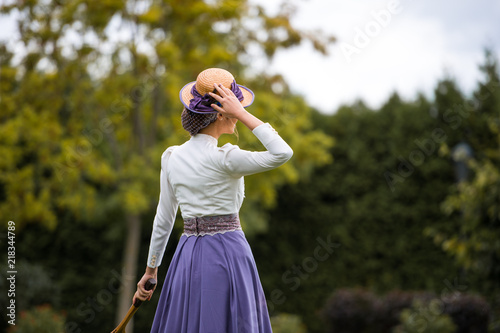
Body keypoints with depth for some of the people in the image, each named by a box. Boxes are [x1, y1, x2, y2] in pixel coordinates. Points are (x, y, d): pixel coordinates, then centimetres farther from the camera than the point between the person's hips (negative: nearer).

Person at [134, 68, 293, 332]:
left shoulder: (171, 157, 5)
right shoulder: (223, 159, -14)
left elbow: (163, 219, 11)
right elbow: (283, 153, -18)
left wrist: (151, 269, 20)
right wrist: (243, 114, -15)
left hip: (188, 257, 6)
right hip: (228, 251, -6)